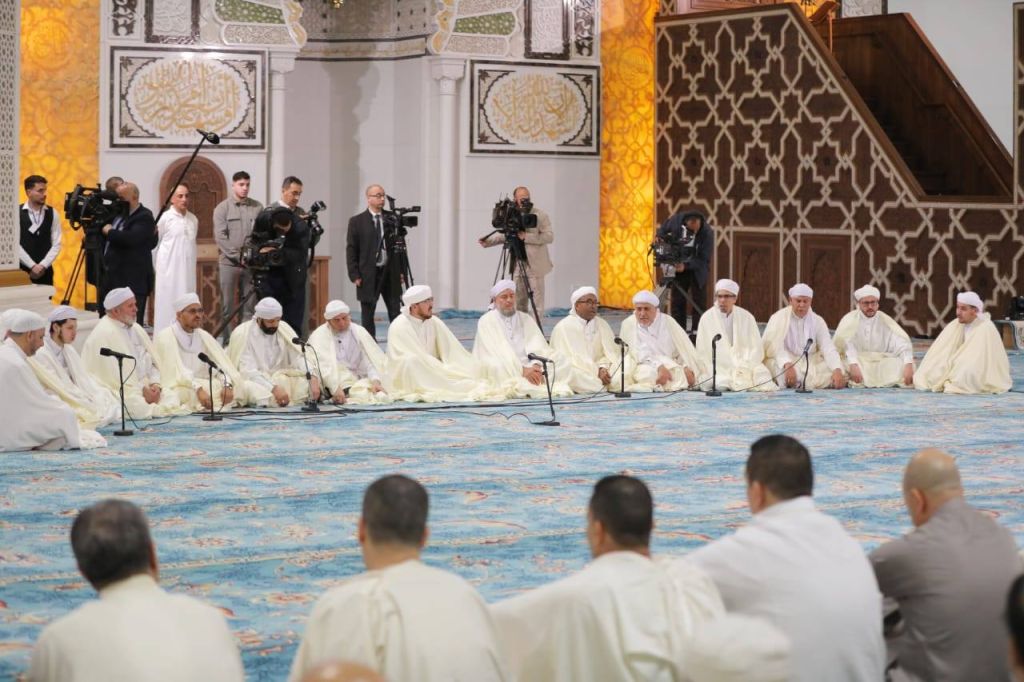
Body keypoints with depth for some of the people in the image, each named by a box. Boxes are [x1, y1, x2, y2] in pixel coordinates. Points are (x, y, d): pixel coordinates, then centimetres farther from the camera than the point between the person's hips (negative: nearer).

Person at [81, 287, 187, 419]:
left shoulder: (136, 329, 17)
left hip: (146, 389, 8)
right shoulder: (104, 334, -9)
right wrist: (142, 390, -16)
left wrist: (155, 384, -4)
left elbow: (152, 362, 16)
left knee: (172, 397, -14)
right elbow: (113, 375, -16)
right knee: (140, 406, -33)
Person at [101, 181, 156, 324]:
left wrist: (110, 232, -13)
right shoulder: (118, 214, 17)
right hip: (112, 279, 9)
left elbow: (132, 238, -27)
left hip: (132, 282, -9)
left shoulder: (144, 217, -10)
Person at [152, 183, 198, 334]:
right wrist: (157, 268, 7)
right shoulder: (165, 218, -5)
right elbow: (154, 244, 2)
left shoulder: (193, 219, 7)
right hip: (169, 270, -4)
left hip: (188, 270, 4)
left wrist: (191, 264, 13)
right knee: (168, 305, -2)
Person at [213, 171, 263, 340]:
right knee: (228, 305, 0)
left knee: (249, 305, 2)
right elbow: (220, 237, -5)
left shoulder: (257, 207, 8)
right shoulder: (222, 208, 3)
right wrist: (238, 256, -10)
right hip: (229, 262, -2)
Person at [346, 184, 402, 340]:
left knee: (396, 313, 2)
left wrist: (401, 270, 4)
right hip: (368, 275, -2)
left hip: (390, 272, 2)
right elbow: (351, 250, -2)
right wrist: (355, 275, -8)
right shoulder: (357, 221, -1)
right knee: (368, 316, 4)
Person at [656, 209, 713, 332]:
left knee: (699, 302, -5)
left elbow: (704, 260, -28)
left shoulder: (707, 233, -28)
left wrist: (686, 265, -40)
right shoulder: (677, 220, -18)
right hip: (679, 267, 3)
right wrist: (660, 238, -15)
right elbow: (664, 228, 5)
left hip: (698, 269, -3)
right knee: (677, 301, 3)